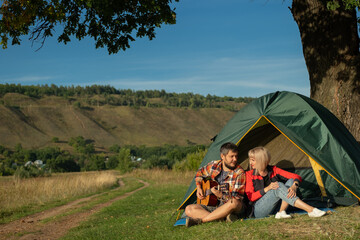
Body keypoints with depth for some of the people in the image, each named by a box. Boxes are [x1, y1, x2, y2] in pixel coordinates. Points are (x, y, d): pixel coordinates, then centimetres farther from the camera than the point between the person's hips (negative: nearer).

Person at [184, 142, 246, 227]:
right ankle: (224, 217, -29)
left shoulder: (239, 173, -13)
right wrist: (199, 188, 7)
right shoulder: (214, 165, 1)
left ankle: (200, 220, -30)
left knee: (234, 203, -41)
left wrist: (221, 195, -32)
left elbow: (237, 198, -17)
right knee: (189, 209, -15)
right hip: (214, 206, 5)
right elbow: (200, 173, 22)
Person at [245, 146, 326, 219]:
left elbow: (296, 177, -1)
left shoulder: (273, 170, 7)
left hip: (273, 209, 4)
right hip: (259, 211, -4)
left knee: (291, 181, -12)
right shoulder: (249, 175, 0)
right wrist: (267, 188, -20)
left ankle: (281, 212, -27)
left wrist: (294, 187, -24)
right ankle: (311, 210, -41)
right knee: (279, 187, -29)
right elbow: (250, 197, -8)